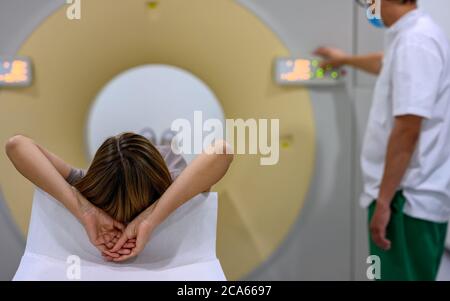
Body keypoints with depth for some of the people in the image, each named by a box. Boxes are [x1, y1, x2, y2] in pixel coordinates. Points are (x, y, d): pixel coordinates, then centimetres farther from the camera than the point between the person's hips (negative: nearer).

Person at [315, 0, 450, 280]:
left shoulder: (414, 41, -18)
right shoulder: (414, 36, 14)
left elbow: (407, 127, -24)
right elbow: (387, 63, 39)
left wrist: (383, 200, -22)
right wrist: (345, 59, 55)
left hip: (409, 199, -10)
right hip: (415, 195, 10)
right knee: (399, 272, 17)